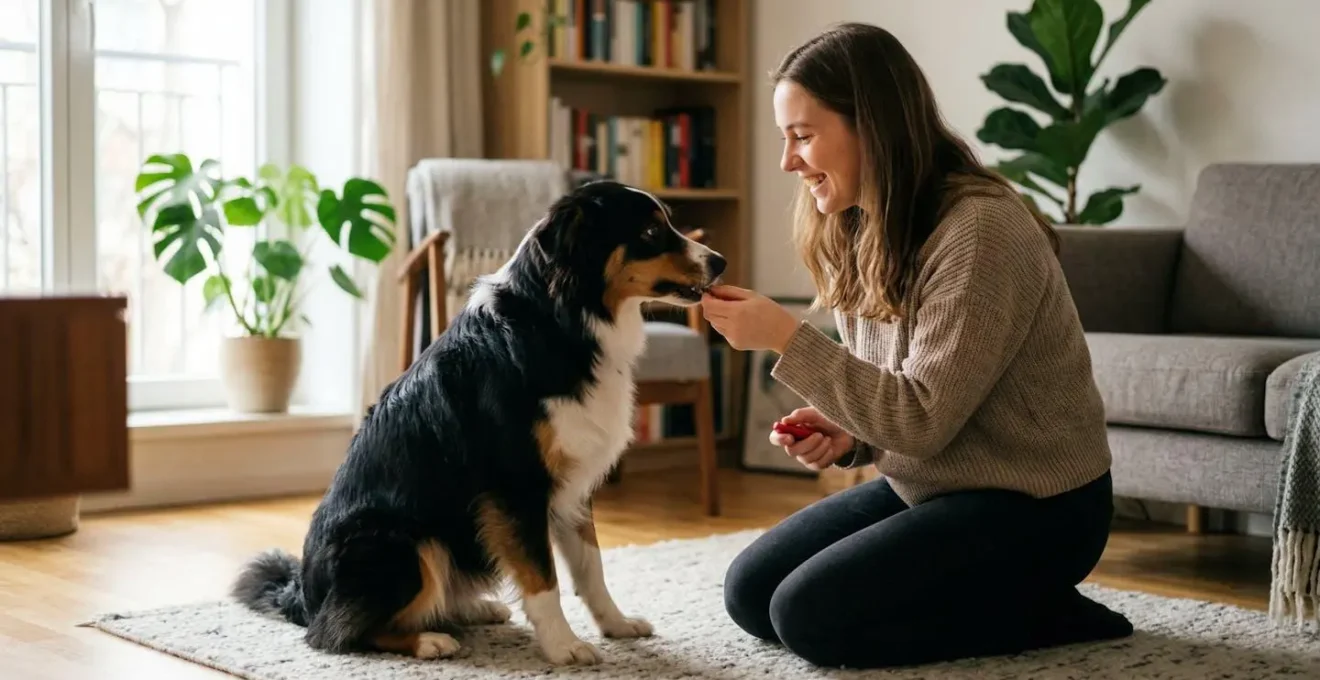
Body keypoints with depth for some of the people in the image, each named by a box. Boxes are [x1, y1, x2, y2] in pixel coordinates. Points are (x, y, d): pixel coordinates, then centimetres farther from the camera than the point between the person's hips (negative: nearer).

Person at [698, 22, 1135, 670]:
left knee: (810, 615, -18)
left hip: (1033, 504, -9)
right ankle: (986, 598, 11)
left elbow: (924, 419, -26)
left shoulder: (981, 230, -24)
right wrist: (848, 434, -9)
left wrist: (787, 338, -26)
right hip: (928, 485, 9)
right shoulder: (864, 231, 4)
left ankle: (1042, 614, -3)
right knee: (750, 591, 4)